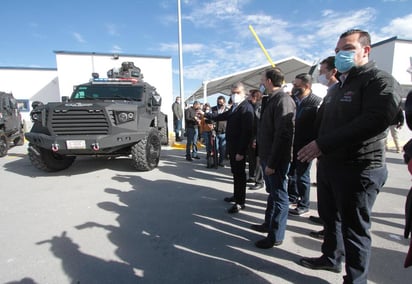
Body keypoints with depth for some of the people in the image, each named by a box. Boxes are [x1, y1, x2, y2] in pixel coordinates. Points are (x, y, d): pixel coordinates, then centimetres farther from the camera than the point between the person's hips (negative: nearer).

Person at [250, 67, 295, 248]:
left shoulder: (283, 100, -16)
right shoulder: (270, 100, 14)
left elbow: (283, 135, -23)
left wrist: (272, 162, -22)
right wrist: (262, 155, 13)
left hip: (276, 160, -9)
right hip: (267, 157, 9)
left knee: (279, 196, 3)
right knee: (272, 193, 20)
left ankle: (276, 236, 16)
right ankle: (269, 224, 36)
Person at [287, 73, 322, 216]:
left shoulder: (316, 102, -12)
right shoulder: (292, 99, 5)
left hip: (305, 146, -6)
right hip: (292, 144, 6)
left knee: (302, 176, 5)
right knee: (291, 172, 18)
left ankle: (303, 205, 22)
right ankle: (292, 196, 38)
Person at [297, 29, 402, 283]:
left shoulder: (380, 81, -9)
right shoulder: (336, 88, 18)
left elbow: (376, 120, -25)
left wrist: (323, 144, -27)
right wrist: (316, 149, 6)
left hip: (359, 169, -8)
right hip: (328, 164, 8)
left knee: (355, 228, 4)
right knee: (330, 216, 20)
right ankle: (332, 258, 41)